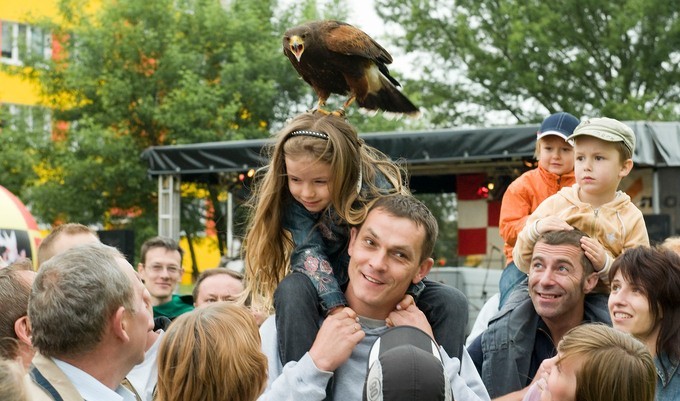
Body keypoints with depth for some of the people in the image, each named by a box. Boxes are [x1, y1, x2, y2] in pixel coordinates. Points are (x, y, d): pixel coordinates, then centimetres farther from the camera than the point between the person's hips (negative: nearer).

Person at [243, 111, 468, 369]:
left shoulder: (378, 185, -22)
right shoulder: (290, 194, -18)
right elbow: (308, 251, -27)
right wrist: (337, 308, -41)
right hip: (328, 290, 0)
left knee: (451, 302, -23)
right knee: (292, 291, -33)